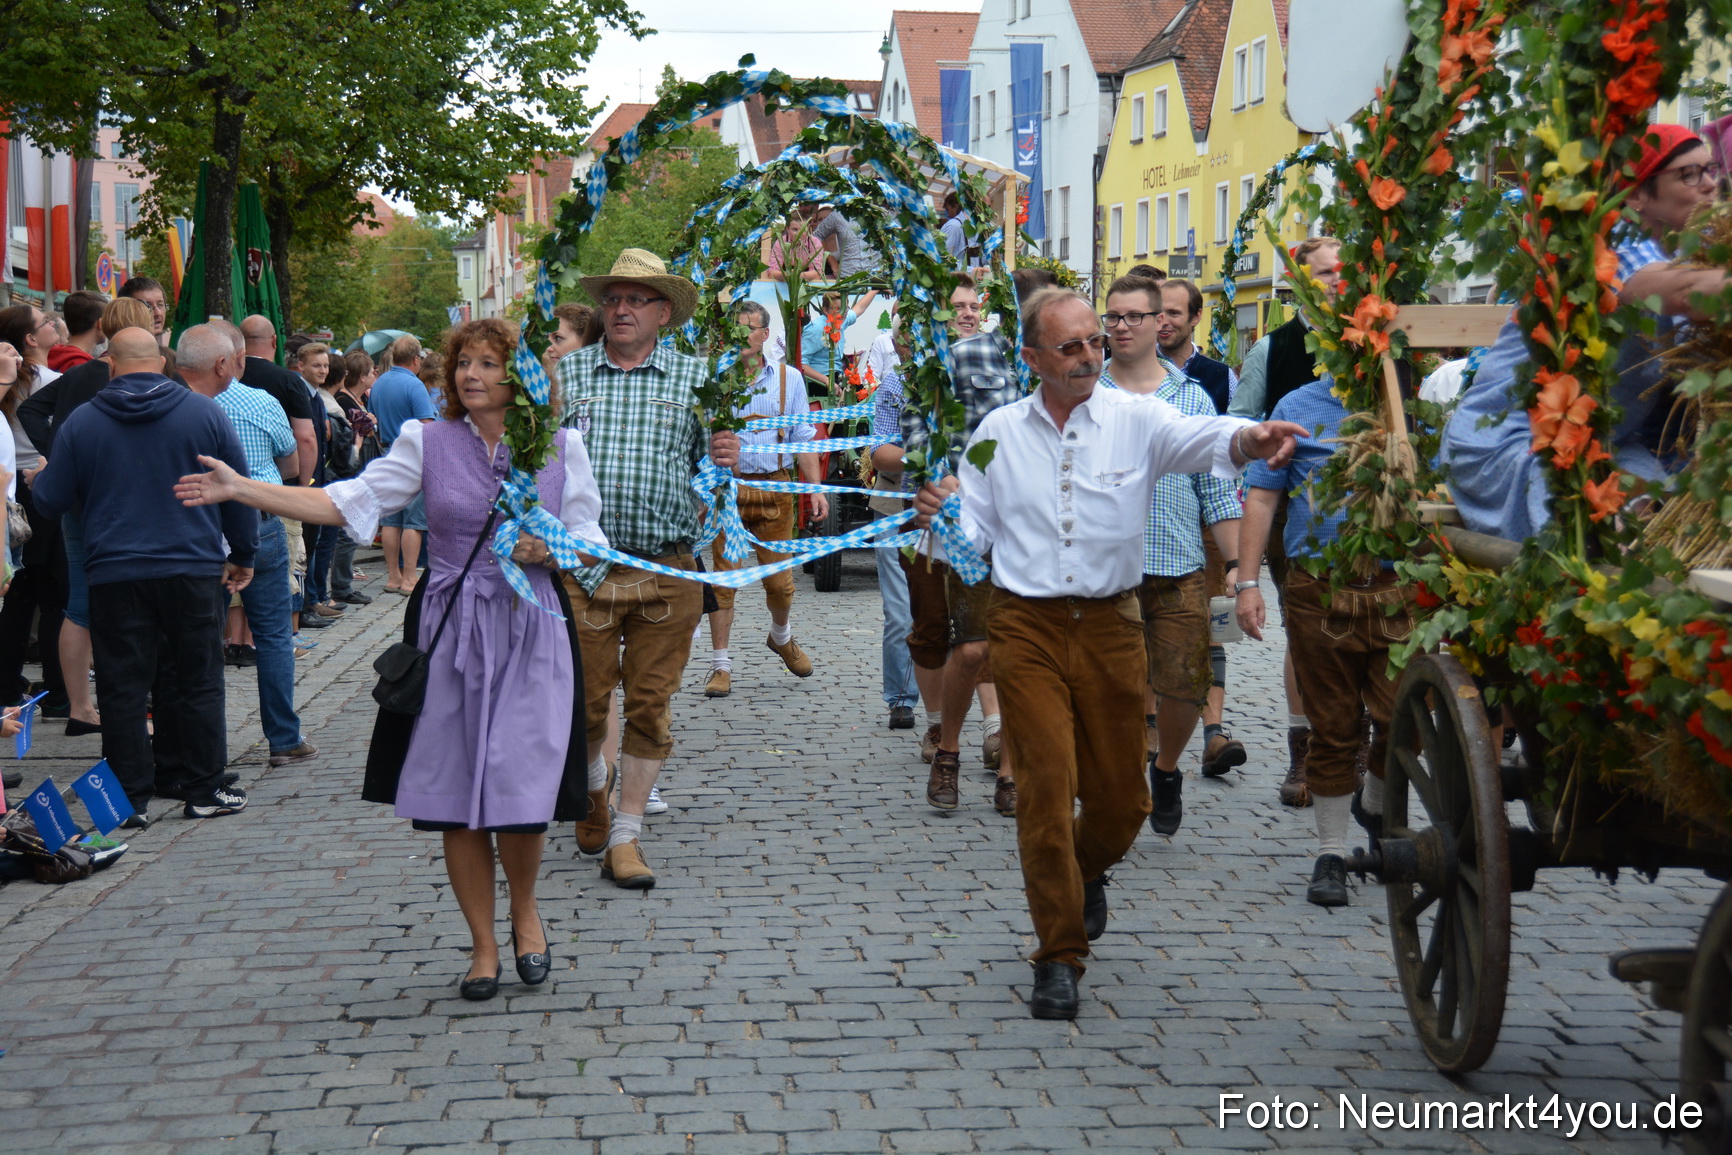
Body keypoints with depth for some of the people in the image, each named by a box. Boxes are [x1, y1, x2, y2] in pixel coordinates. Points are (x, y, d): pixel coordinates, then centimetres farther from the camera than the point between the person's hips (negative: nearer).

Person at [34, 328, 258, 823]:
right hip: (193, 572, 0)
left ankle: (131, 798, 7)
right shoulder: (204, 412, 0)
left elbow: (50, 500, 5)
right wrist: (242, 554, 16)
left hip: (115, 576, 0)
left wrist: (37, 478, 28)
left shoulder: (82, 422, 0)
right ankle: (202, 790, 12)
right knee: (196, 684, 8)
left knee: (123, 690, 5)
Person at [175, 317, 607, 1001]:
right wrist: (239, 489, -9)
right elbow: (348, 502, -1)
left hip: (533, 634, -1)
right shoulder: (427, 443, 4)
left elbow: (589, 544, 9)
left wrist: (546, 551, -13)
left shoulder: (560, 448, 4)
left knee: (520, 787, -7)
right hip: (450, 635, 1)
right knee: (455, 794, 3)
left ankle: (524, 911, 23)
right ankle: (483, 942, 18)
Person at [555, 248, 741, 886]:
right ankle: (595, 784, 36)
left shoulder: (695, 378, 8)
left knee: (650, 705, 3)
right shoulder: (567, 372, 8)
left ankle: (625, 836, 12)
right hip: (581, 568, 0)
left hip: (667, 571, 0)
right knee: (582, 701, 5)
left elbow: (707, 464, 9)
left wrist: (727, 459, -12)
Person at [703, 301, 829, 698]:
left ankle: (781, 637, 36)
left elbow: (804, 438, 11)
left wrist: (815, 488, 3)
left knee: (780, 578, 5)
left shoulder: (787, 378, 10)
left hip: (775, 487, 2)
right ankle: (720, 665, 5)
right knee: (722, 576, -3)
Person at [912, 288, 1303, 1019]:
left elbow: (1195, 438, -23)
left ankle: (1085, 871, 45)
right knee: (1046, 785, -7)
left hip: (1111, 623, 0)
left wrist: (1246, 440, -45)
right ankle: (1059, 957, 5)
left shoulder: (1134, 419, -2)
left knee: (1121, 798, 9)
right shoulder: (999, 431, 5)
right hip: (1026, 626, 0)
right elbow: (976, 532, 11)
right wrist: (944, 515, -12)